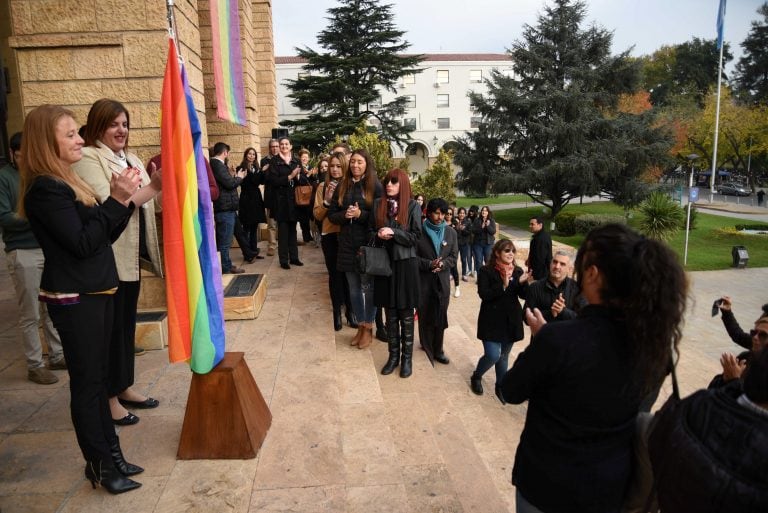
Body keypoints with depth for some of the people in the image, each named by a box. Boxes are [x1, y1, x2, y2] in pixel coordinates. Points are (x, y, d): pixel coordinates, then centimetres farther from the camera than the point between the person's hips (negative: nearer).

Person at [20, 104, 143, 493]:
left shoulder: (65, 183, 13)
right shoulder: (46, 189, -15)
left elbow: (104, 236, 12)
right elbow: (83, 243, -21)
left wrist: (124, 199, 0)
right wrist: (117, 200, -20)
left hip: (94, 292, 9)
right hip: (72, 299, -9)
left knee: (97, 376, 13)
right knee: (86, 382, 0)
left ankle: (110, 454, 24)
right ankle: (100, 465, 13)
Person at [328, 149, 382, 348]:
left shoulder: (375, 186, -5)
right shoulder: (342, 186, 8)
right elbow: (332, 214, 8)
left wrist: (360, 214, -19)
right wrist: (345, 215, -11)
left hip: (368, 244, -4)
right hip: (347, 244, 5)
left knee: (368, 287, 4)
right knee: (354, 288, 12)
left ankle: (369, 328, 18)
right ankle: (360, 326, 25)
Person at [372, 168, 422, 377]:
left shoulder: (413, 206, -4)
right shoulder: (378, 204, 5)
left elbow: (415, 237, -7)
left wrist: (394, 233, -18)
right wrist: (379, 235, -10)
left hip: (406, 264, -3)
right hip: (385, 263, 3)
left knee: (406, 314, 6)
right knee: (390, 314, 11)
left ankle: (407, 357, 18)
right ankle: (393, 355, 24)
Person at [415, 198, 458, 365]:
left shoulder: (451, 233, 6)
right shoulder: (419, 232, -6)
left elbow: (454, 257, 6)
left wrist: (443, 264, -14)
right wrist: (430, 264, -19)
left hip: (443, 280, 2)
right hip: (423, 280, -2)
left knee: (440, 316, 3)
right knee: (425, 314, 9)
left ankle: (437, 350, 12)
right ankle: (427, 344, 28)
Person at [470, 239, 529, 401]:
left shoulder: (518, 271, 3)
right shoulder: (486, 271, -8)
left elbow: (524, 295, -4)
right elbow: (484, 294, -18)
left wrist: (523, 283, -24)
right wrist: (503, 286, -28)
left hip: (511, 321, 4)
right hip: (492, 321, -4)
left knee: (504, 356, 13)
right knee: (493, 355, -10)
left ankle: (500, 386, 33)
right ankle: (476, 377, 19)